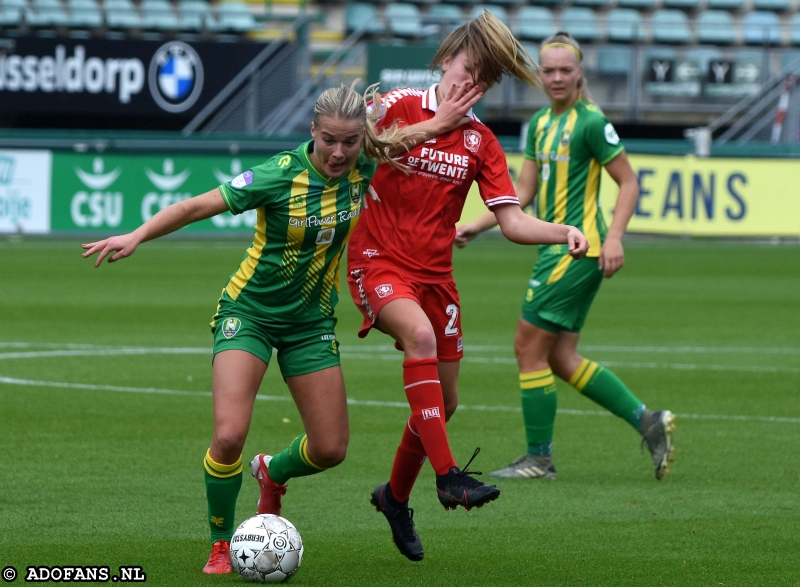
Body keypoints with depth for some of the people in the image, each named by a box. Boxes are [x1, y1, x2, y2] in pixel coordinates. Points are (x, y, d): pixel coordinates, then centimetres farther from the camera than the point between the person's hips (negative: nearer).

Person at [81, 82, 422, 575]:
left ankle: (273, 472, 39)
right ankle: (221, 546, 1)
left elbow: (401, 136, 15)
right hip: (250, 311, -5)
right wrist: (138, 236, -35)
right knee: (230, 434, -21)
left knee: (331, 449, 3)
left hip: (311, 321, 5)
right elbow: (201, 205, -25)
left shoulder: (364, 168, -10)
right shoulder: (284, 173, -24)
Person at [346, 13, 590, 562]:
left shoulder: (481, 142, 5)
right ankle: (448, 475, -34)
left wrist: (563, 232, -18)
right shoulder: (400, 106, -6)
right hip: (379, 262, -6)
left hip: (435, 272, 6)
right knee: (420, 335, -34)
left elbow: (513, 221, 1)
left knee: (443, 402, 9)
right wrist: (433, 124, -23)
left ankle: (396, 495, 35)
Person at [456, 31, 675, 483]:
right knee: (560, 358, 8)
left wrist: (614, 237, -20)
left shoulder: (590, 122, -11)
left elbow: (629, 183, -9)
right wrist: (477, 226, 11)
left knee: (530, 345, -6)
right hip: (557, 247, 9)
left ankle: (539, 458, 2)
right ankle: (648, 421, 11)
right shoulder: (541, 123, 14)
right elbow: (524, 192, 18)